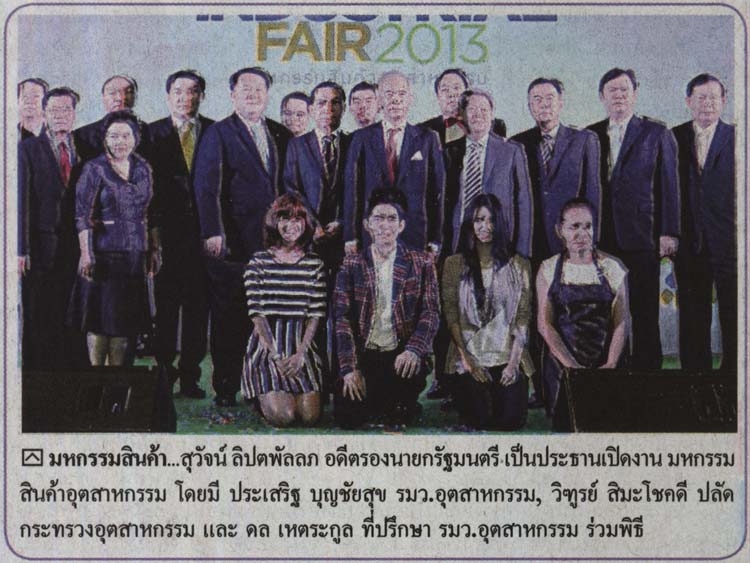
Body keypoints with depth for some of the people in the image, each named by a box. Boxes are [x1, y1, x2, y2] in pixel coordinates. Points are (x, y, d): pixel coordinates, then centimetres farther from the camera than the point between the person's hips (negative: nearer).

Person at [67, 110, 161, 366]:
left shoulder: (143, 168, 9)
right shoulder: (94, 169, -5)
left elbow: (150, 213, 14)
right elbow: (82, 215, -8)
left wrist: (154, 249, 10)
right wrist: (86, 253, -14)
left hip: (135, 254, 5)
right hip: (103, 253, -4)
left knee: (128, 316, 7)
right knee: (100, 315, -1)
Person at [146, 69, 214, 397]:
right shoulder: (153, 133, 6)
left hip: (203, 230, 1)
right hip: (167, 231, -1)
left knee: (198, 304, 4)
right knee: (165, 303, 3)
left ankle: (190, 376, 13)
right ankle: (163, 370, 13)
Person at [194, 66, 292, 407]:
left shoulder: (280, 135, 16)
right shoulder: (218, 133, 1)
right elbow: (206, 187, -7)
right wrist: (213, 233, -16)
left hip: (272, 241, 4)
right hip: (232, 243, -4)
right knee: (228, 319, 1)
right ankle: (226, 389, 9)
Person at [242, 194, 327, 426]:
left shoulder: (314, 264, 7)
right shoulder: (259, 261, 1)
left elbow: (316, 315, 4)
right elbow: (256, 313, -4)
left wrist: (300, 354, -9)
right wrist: (276, 356, -12)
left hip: (303, 346, 2)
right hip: (266, 345, -2)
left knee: (309, 417, -11)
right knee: (282, 416, -17)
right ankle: (264, 398, 18)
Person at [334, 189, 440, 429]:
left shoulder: (421, 262, 6)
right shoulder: (352, 264, 7)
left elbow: (431, 311, -3)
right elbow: (343, 317, 0)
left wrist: (413, 350, -21)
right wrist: (350, 367, -12)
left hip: (401, 355, -1)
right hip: (363, 355, 1)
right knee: (348, 418, -17)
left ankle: (399, 408, 2)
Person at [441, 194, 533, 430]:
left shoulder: (518, 266, 8)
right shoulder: (454, 264, 6)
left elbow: (523, 319, 3)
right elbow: (451, 317, 1)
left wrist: (513, 363, -9)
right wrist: (467, 362, -9)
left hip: (508, 358, 1)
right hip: (469, 356, -1)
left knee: (511, 419, -15)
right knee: (480, 419, -18)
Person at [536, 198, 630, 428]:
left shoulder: (612, 267, 4)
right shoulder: (549, 269, 4)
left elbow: (623, 321, 1)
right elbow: (544, 324, -2)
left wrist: (611, 364, -13)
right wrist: (572, 366, -13)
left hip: (604, 368, 0)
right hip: (561, 366, 0)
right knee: (565, 425, -14)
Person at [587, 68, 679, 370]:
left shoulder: (657, 134, 5)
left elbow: (669, 185, 1)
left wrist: (668, 232, -6)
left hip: (641, 236, -3)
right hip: (600, 239, 3)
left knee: (645, 312, 0)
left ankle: (646, 367, 7)